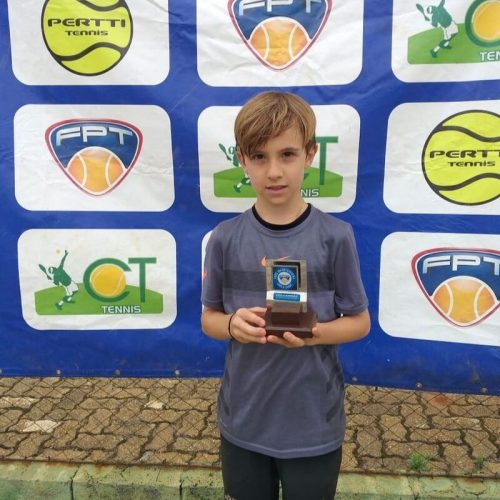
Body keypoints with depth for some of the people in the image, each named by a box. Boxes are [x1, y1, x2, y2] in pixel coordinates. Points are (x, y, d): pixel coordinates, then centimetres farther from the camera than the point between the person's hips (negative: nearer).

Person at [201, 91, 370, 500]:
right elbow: (209, 319, 3)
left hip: (314, 427, -1)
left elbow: (359, 322, -3)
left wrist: (311, 333, -22)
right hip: (243, 423, 2)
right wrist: (233, 324, -19)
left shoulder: (335, 237, -13)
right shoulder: (225, 239, -8)